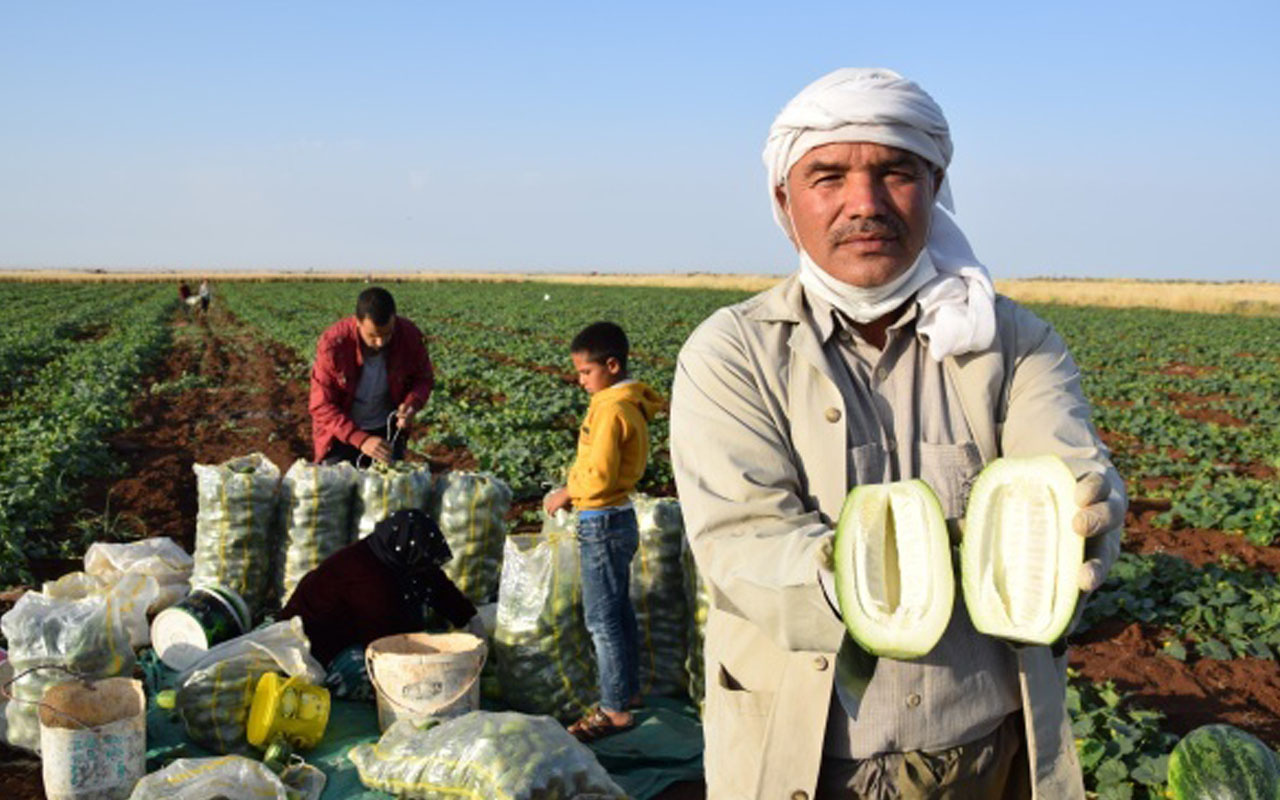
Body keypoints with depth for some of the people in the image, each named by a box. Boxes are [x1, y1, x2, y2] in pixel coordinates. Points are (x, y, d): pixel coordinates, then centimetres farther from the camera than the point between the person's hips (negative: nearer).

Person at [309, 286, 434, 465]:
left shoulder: (409, 335, -20)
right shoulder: (333, 344, -26)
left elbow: (424, 378, -1)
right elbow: (322, 406, -21)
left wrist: (412, 403, -24)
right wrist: (361, 440, -32)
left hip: (388, 430, 2)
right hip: (341, 433, -2)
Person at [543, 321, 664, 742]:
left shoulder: (611, 408, -20)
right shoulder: (630, 402, 10)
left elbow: (600, 475, -24)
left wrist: (566, 495, -9)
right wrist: (573, 492, 7)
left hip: (603, 523, -10)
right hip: (616, 520, 10)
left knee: (602, 617, -3)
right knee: (618, 610, 19)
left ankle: (615, 709, 4)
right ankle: (629, 689, 30)